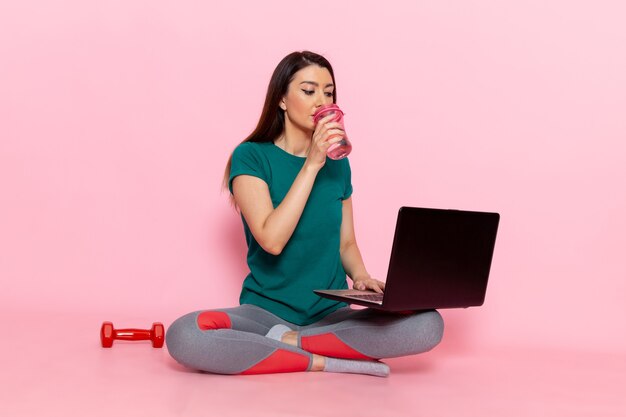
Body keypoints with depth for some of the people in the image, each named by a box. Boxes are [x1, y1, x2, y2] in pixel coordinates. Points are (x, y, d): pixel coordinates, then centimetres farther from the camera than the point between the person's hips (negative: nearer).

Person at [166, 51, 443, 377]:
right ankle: (326, 362, -22)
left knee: (428, 326, -23)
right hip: (265, 311, -4)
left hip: (333, 315, 4)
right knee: (183, 337, -33)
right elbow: (271, 240, -18)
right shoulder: (251, 157, -5)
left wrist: (361, 277, -8)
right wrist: (311, 165, -19)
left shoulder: (338, 163, 9)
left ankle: (288, 342, -15)